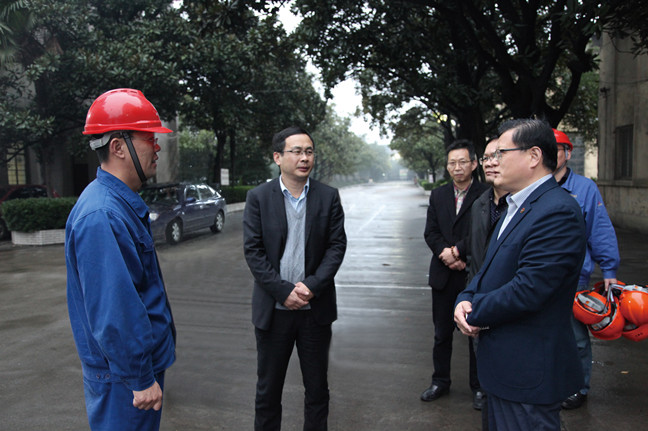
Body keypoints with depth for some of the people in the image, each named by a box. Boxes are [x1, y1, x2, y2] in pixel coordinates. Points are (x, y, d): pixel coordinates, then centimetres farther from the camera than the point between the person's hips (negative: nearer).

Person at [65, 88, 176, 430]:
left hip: (143, 360, 10)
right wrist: (141, 379, -21)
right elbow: (113, 312, -28)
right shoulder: (102, 215, -26)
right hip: (123, 376, -10)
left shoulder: (122, 204, 8)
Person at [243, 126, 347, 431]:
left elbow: (337, 246, -2)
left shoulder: (328, 197, 1)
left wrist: (312, 286, -14)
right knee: (268, 387, 14)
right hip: (273, 308, -1)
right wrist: (284, 291, -14)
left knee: (317, 386, 15)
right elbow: (253, 250, -7)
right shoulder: (258, 197, -3)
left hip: (316, 307, 1)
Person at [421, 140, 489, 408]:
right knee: (442, 333, 14)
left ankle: (479, 386, 25)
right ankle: (441, 381, 29)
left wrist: (457, 251, -18)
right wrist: (448, 256, -11)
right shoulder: (438, 195, 8)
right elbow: (430, 233, 3)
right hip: (444, 275, 4)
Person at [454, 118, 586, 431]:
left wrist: (475, 314, -13)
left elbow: (527, 290, -28)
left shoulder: (558, 212, -22)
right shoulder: (518, 206, 11)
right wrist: (465, 299, -5)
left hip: (527, 372, -9)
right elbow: (490, 268, 14)